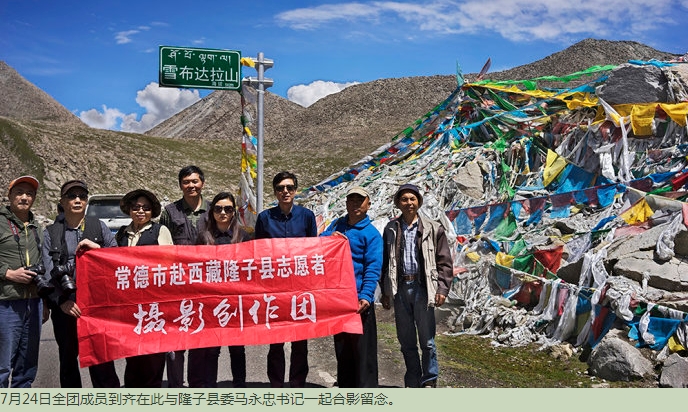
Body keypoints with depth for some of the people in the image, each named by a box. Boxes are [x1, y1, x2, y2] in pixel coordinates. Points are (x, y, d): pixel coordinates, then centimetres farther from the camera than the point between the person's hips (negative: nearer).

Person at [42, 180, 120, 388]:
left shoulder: (99, 227, 9)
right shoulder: (50, 233, 7)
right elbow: (48, 272, -1)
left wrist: (98, 247, -13)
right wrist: (61, 300, -13)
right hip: (65, 306, 1)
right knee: (68, 358, 11)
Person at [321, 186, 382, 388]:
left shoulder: (371, 233, -4)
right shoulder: (337, 225, 13)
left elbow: (373, 268, -11)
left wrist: (366, 296, -23)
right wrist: (330, 238, -11)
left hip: (360, 300, -5)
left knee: (363, 348, -2)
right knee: (341, 348, 15)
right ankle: (345, 388, 27)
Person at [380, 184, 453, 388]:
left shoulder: (433, 229, 3)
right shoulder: (391, 229, 10)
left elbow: (444, 261, 2)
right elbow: (385, 261, 12)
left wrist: (442, 288, -7)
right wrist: (385, 291, 8)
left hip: (422, 287, -3)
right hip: (400, 288, 3)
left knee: (427, 340, 1)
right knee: (406, 340, 10)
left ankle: (429, 382, 15)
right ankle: (412, 383, 22)